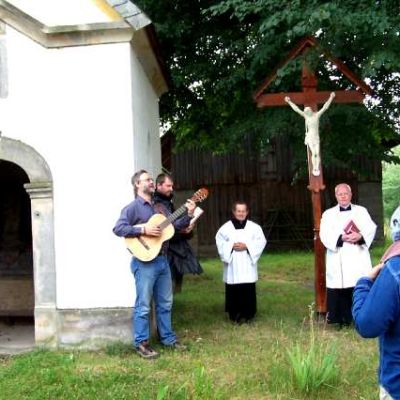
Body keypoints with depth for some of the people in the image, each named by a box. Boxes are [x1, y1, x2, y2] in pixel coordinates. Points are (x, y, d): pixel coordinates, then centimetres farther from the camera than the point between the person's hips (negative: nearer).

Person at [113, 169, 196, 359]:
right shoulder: (132, 207, -8)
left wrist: (188, 215, 0)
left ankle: (168, 338, 27)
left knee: (165, 303, 15)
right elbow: (118, 228, -19)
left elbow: (176, 225, 17)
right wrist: (143, 230, -23)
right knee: (143, 305, -1)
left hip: (162, 260, 8)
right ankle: (141, 343, 8)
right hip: (144, 262, -8)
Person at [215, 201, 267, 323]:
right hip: (232, 264, 0)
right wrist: (231, 246, -14)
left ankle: (248, 314, 13)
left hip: (247, 264, 0)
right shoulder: (226, 227, 1)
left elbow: (261, 241, -1)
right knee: (233, 290, 2)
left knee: (248, 290, 1)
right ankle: (234, 315, 14)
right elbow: (220, 241, 1)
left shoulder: (254, 227, 2)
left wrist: (247, 246, -12)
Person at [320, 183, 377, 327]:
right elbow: (325, 235, -3)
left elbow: (371, 228, 0)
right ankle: (342, 320, 4)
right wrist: (341, 238, -20)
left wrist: (360, 236, -21)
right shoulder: (328, 214, 11)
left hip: (358, 259, 1)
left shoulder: (361, 211, 15)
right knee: (339, 292, -5)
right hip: (338, 261, -1)